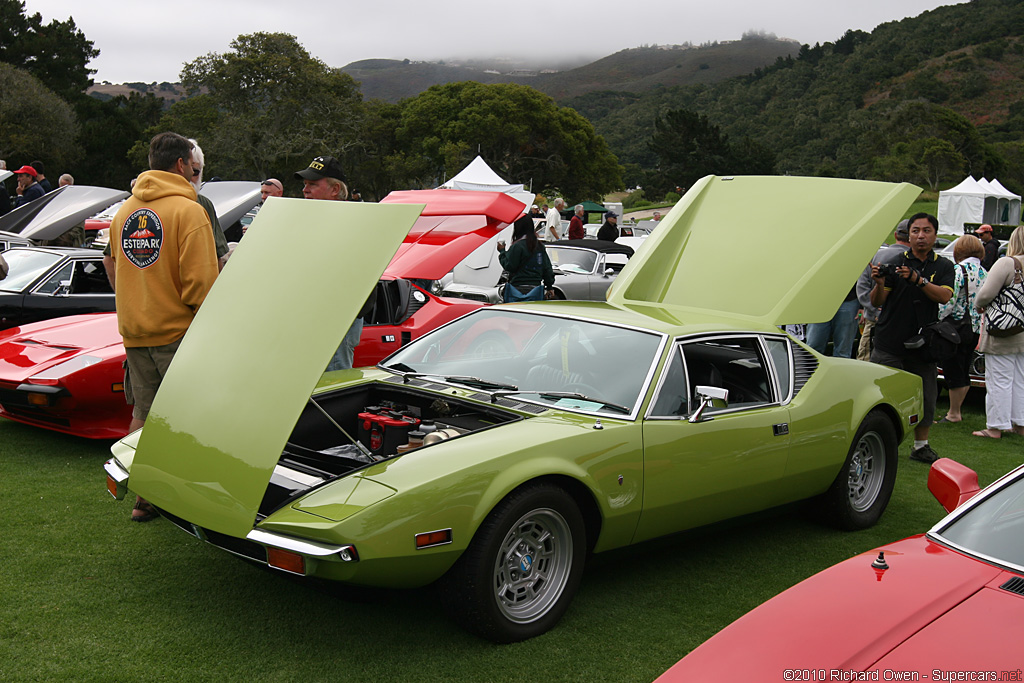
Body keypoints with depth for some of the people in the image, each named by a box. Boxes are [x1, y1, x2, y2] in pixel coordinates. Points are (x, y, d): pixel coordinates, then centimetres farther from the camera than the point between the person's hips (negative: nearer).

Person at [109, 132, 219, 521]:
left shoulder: (123, 212, 11)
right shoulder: (188, 210, -13)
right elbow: (200, 281, -17)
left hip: (133, 332, 7)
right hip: (177, 331, -7)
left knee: (144, 415, 13)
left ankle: (143, 496, 17)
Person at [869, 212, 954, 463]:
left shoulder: (943, 267, 7)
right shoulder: (894, 262, 1)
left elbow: (944, 296, -12)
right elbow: (876, 302, -2)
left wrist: (917, 279, -25)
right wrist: (880, 282, -23)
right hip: (889, 345, -2)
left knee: (926, 398, 8)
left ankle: (920, 445, 24)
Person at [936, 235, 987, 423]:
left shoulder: (958, 270, -13)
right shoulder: (984, 273, 8)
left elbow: (948, 302, -18)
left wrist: (935, 320, -9)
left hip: (957, 328, -7)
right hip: (975, 330, 7)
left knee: (953, 372, 1)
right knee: (964, 372, 15)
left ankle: (953, 413, 7)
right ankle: (957, 409, 24)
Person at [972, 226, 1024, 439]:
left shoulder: (1007, 263, -17)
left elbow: (987, 293, -22)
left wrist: (978, 305, -1)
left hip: (1003, 335, -6)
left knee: (999, 381, 0)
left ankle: (996, 427, 5)